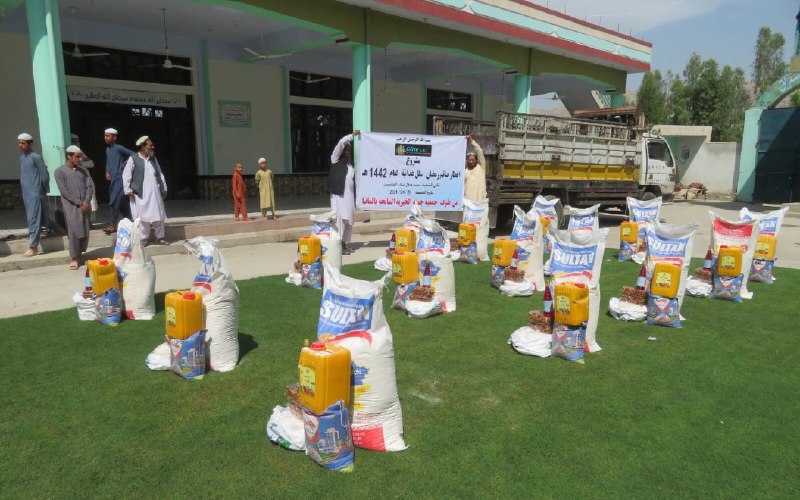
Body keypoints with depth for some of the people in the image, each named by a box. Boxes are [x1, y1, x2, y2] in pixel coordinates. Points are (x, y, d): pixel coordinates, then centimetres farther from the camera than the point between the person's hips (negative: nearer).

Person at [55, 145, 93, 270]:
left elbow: (90, 187, 6)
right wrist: (79, 203, -12)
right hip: (71, 206, -4)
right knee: (74, 231, -7)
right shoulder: (60, 171, 1)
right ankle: (74, 258, 0)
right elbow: (64, 191, -7)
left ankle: (79, 255, 17)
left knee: (85, 232, 4)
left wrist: (86, 202, -10)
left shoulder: (83, 171, 14)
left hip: (85, 205, 4)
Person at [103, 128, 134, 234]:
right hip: (113, 179, 8)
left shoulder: (119, 148, -10)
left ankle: (113, 224, -4)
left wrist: (125, 164, -11)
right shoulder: (107, 149, 15)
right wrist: (107, 172, 11)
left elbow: (133, 155, -12)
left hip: (120, 178, -8)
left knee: (114, 201, -12)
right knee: (122, 202, 12)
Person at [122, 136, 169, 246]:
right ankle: (143, 238, 11)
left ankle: (160, 237, 15)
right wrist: (127, 189, -7)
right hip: (140, 193, -4)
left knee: (159, 215, 5)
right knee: (143, 216, 1)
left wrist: (164, 188, 13)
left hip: (155, 192, 5)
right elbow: (126, 175, -2)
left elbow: (160, 174, 16)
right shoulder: (133, 159, -4)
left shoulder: (153, 158, 11)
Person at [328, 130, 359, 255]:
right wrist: (351, 136, -3)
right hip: (338, 194, -6)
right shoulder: (336, 159, 4)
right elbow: (341, 143, -9)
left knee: (348, 219, 6)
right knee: (339, 219, -9)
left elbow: (353, 179, 18)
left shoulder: (351, 164, 19)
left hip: (349, 195, 6)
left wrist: (355, 196, 12)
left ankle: (344, 244, 14)